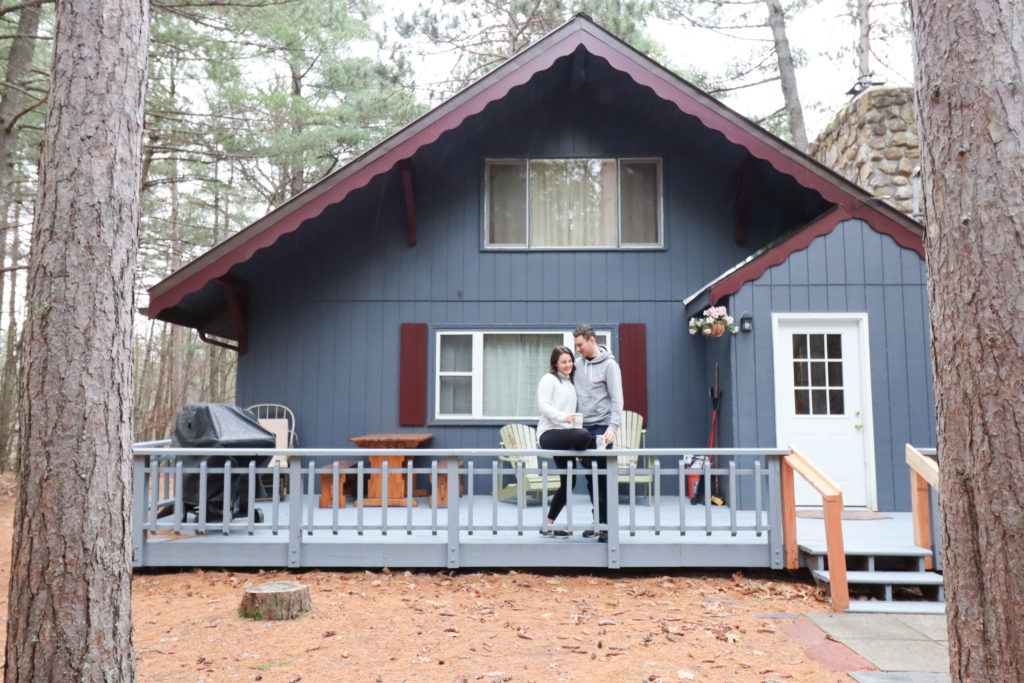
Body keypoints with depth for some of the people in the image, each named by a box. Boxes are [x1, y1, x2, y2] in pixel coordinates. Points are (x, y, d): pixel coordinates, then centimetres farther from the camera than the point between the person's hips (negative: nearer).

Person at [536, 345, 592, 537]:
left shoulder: (569, 383, 26)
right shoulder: (549, 379, 1)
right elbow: (543, 405, -12)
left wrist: (573, 418, 11)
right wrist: (562, 416, -28)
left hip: (564, 434, 8)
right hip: (549, 433, -8)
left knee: (567, 482, 5)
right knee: (585, 436, -34)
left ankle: (548, 525, 16)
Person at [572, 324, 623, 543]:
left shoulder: (609, 365, -5)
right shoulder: (581, 363, 13)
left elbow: (617, 398, -11)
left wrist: (613, 426, -21)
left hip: (601, 427, -6)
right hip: (584, 427, 6)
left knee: (604, 477, -6)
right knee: (591, 477, 9)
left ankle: (607, 524, 1)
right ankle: (598, 520, 18)